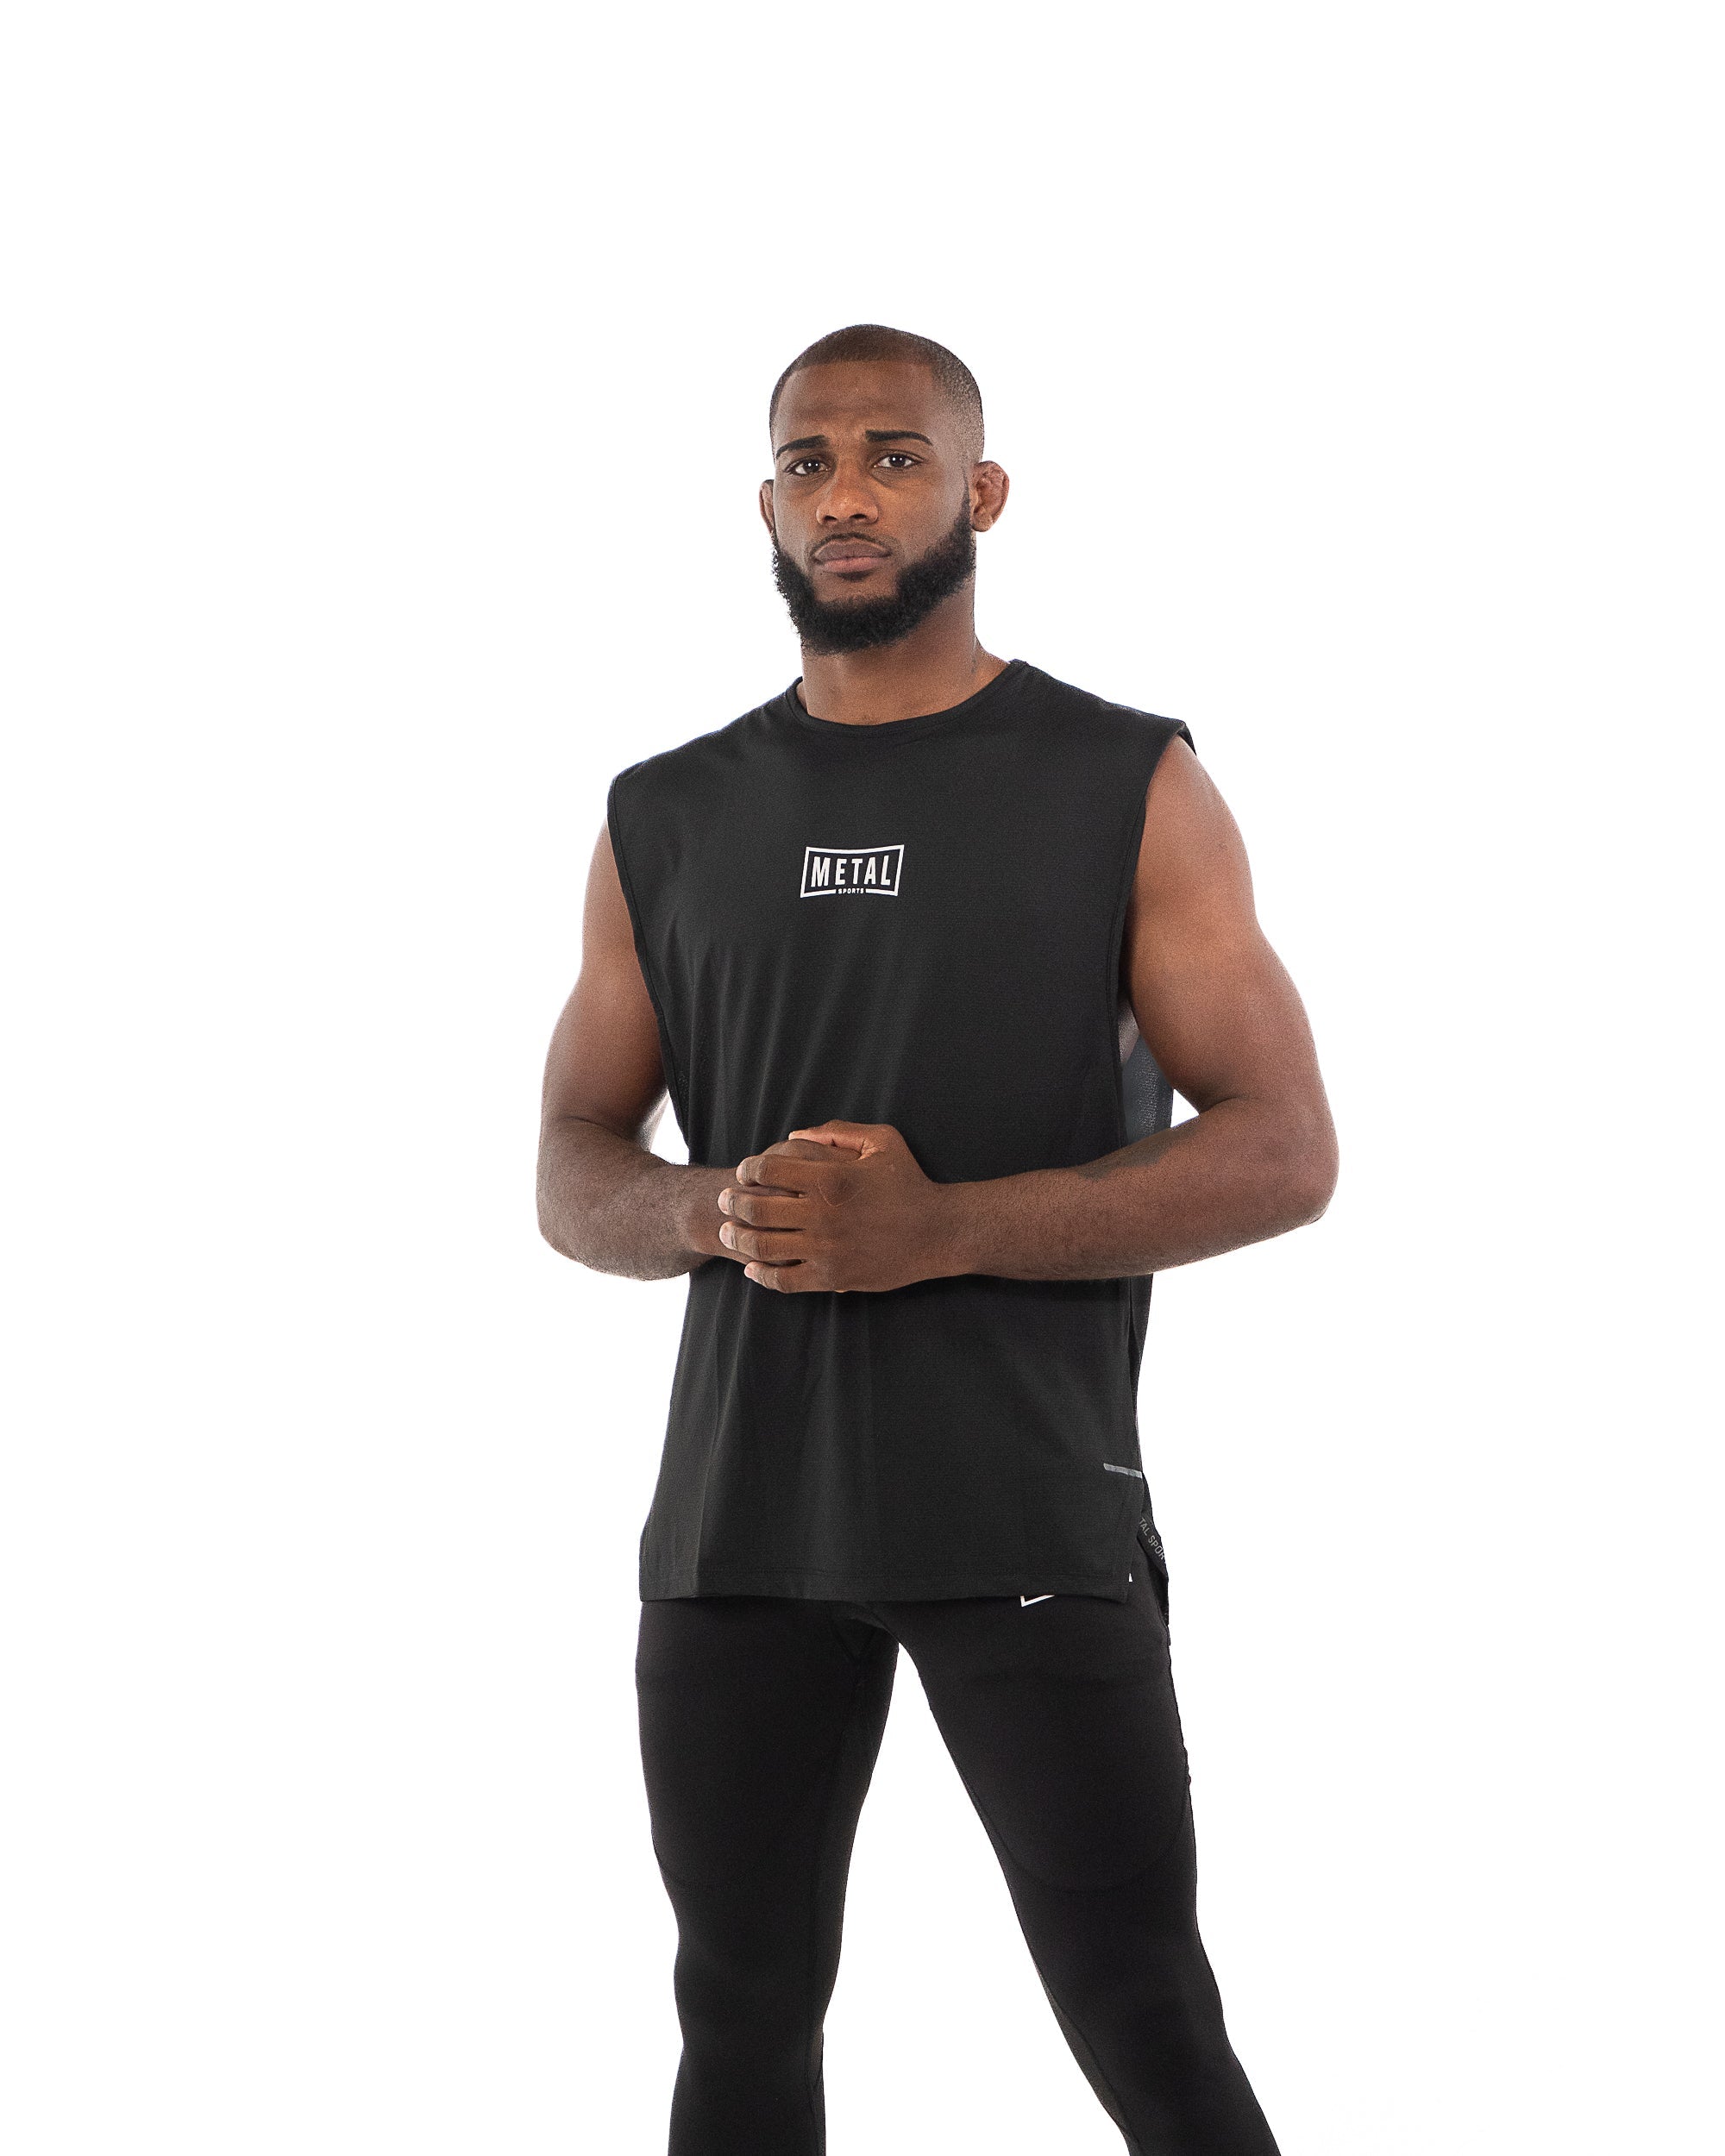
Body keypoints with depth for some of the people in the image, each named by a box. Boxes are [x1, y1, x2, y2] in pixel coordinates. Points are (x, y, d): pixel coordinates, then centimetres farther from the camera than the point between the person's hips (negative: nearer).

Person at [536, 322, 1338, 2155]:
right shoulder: (667, 819, 11)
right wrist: (715, 1212, -10)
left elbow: (1281, 1155, -6)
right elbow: (572, 1178, 14)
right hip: (737, 1518, 4)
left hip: (1030, 1523, -3)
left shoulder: (1130, 788, 0)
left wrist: (939, 1227, -17)